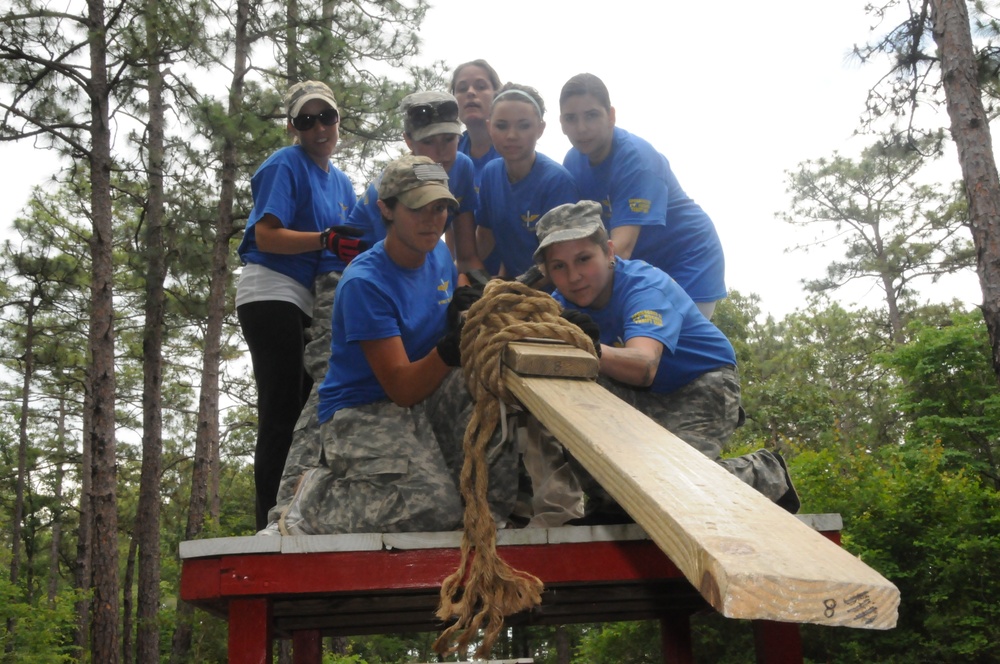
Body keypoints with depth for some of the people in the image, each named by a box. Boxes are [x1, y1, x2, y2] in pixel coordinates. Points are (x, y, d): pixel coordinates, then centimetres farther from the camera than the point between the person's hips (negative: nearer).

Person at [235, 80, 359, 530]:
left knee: (301, 411, 9)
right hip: (272, 294, -8)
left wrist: (355, 248, 1)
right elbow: (266, 236, -15)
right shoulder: (285, 166, -4)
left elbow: (347, 244, 23)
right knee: (282, 411, -11)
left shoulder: (341, 182, 19)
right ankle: (270, 523, -7)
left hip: (308, 304, 8)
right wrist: (326, 240, -23)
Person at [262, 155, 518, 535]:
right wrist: (449, 348, -40)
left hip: (426, 397, 7)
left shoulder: (440, 255, 6)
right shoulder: (364, 283, -18)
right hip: (363, 413, -6)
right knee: (432, 507, -29)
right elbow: (401, 388, -21)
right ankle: (308, 492, -6)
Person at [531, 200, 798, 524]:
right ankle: (611, 496, -3)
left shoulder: (646, 286, -28)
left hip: (704, 384, -5)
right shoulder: (563, 302, -8)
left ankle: (766, 472, 3)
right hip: (647, 397, 6)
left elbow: (644, 366, -47)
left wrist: (594, 351, -67)